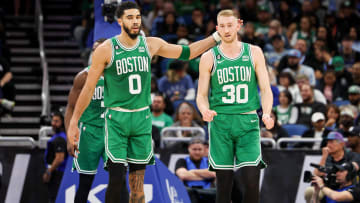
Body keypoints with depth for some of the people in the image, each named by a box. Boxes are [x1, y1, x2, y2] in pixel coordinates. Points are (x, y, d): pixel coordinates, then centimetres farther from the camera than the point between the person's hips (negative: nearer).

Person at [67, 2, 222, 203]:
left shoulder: (151, 44, 3)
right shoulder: (106, 50, -7)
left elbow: (186, 52, 18)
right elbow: (89, 88, -3)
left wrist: (217, 37, 14)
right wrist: (74, 122, -3)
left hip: (143, 118, 4)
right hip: (117, 119, -4)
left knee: (138, 185, 6)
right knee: (117, 178, -12)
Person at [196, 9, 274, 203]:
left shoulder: (254, 53, 7)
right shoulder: (209, 58, 6)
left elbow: (265, 89, 6)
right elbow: (202, 95, 8)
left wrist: (266, 114, -12)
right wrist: (205, 110, -15)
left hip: (248, 121, 0)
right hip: (220, 121, 0)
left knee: (252, 177, -12)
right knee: (224, 181, 1)